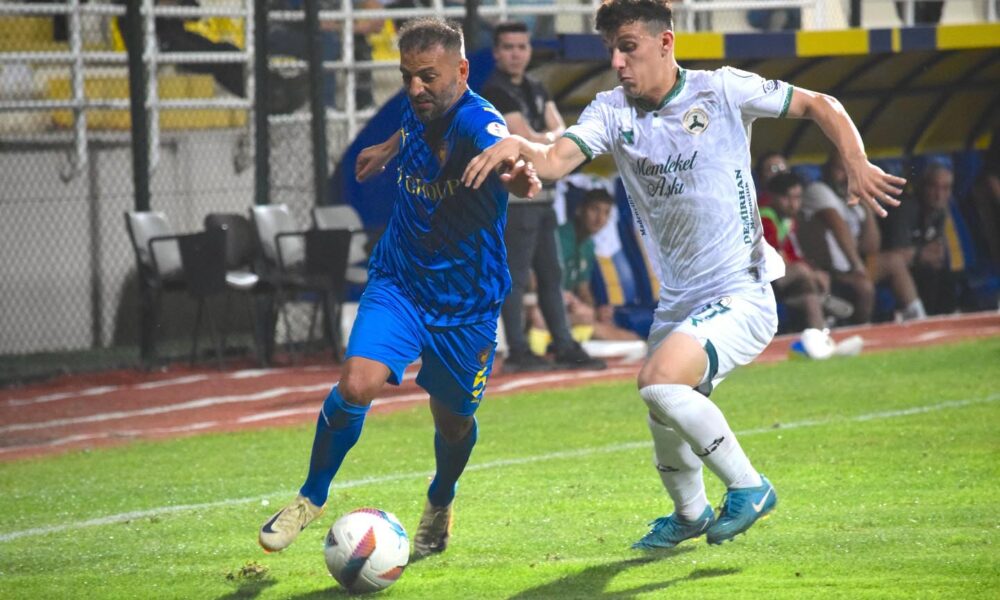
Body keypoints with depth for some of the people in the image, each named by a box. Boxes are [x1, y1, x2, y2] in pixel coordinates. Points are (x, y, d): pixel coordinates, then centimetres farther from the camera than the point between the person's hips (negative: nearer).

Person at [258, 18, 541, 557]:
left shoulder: (476, 122, -26)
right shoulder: (418, 111, -7)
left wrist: (516, 175, -73)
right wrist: (387, 149, 35)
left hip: (465, 304, -3)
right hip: (399, 283, 3)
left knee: (453, 421, 13)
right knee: (356, 384, -20)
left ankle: (439, 505, 47)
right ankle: (312, 498, 2)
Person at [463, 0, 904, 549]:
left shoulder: (722, 91, -9)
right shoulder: (613, 112, -1)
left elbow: (818, 105, 1)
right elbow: (555, 162, -18)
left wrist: (856, 164, -13)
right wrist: (518, 146, -40)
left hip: (741, 297, -6)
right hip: (677, 300, 6)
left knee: (660, 380, -28)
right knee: (667, 436, 18)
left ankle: (747, 487, -10)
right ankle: (689, 515, 49)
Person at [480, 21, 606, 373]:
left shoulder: (535, 90, 17)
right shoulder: (496, 92, -10)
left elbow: (561, 132, 7)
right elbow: (529, 141, -16)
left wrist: (542, 139, -13)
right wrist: (554, 138, 1)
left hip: (541, 194, 9)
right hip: (514, 195, -9)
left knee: (550, 275, 12)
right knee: (516, 275, -8)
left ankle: (565, 348, 16)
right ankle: (518, 353, -6)